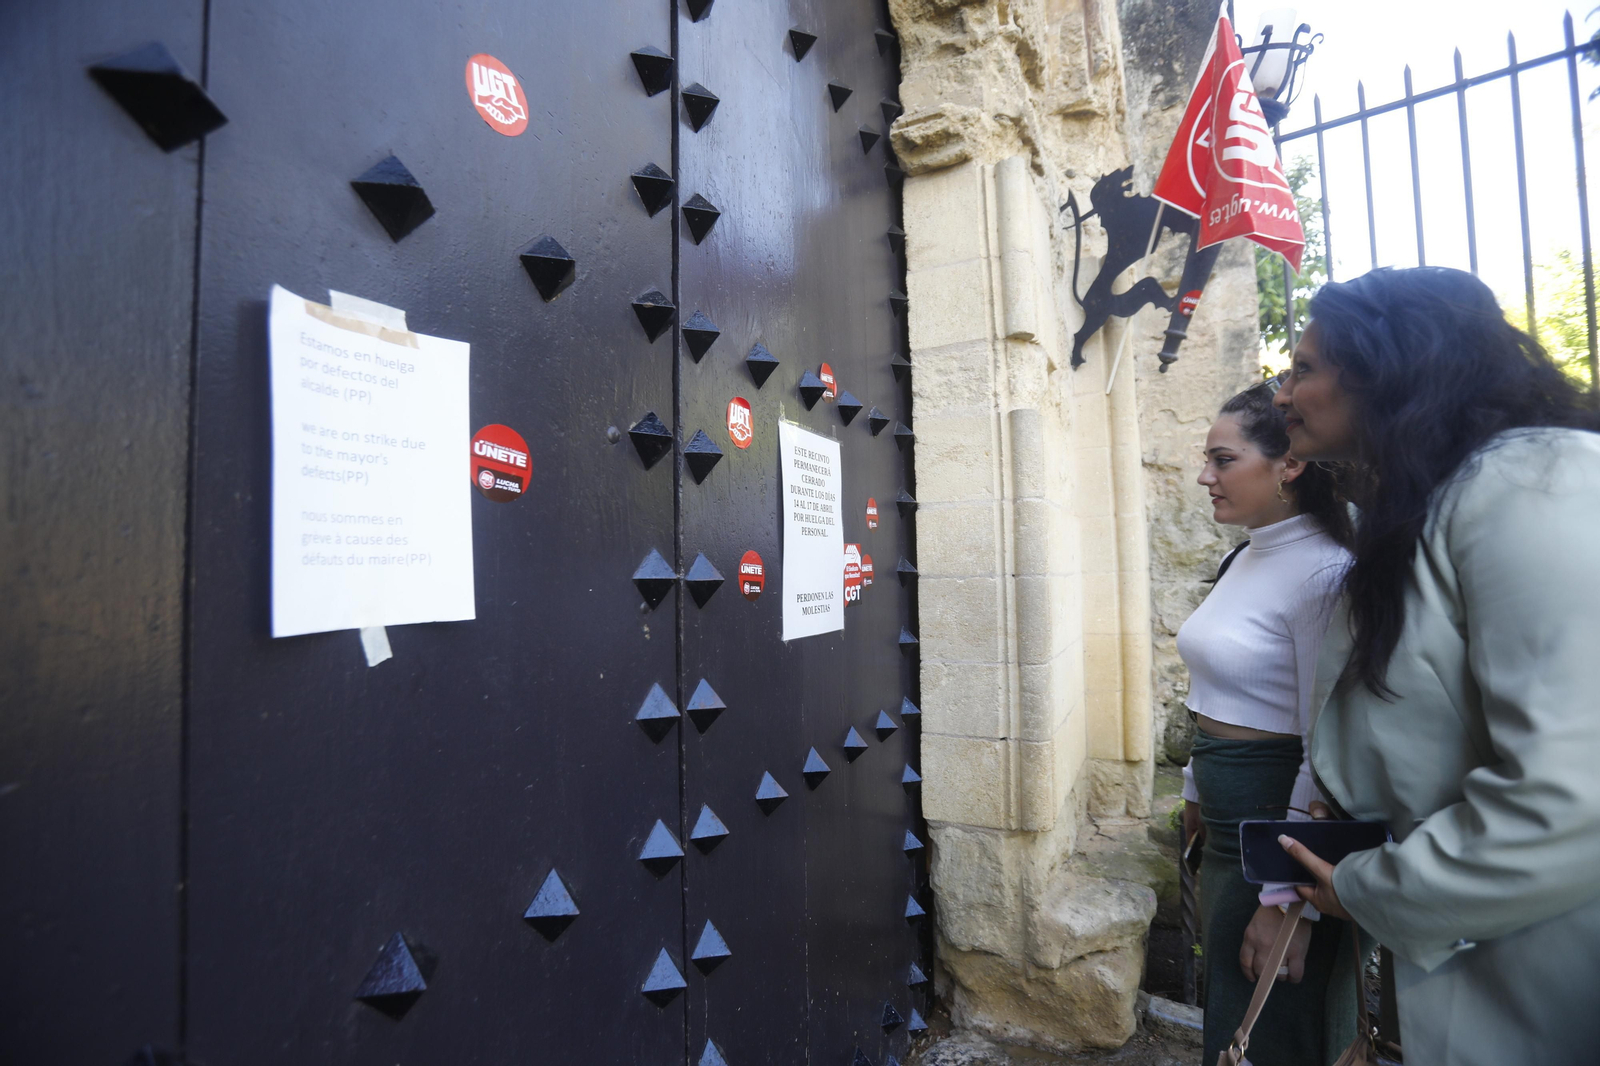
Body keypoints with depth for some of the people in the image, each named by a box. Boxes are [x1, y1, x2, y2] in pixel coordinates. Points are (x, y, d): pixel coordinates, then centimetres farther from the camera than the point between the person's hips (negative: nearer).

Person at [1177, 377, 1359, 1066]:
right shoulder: (1243, 559, 7)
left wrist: (1287, 898, -20)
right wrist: (1196, 790, 18)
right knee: (1225, 1009, 25)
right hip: (1225, 819, 8)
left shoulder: (1323, 573, -21)